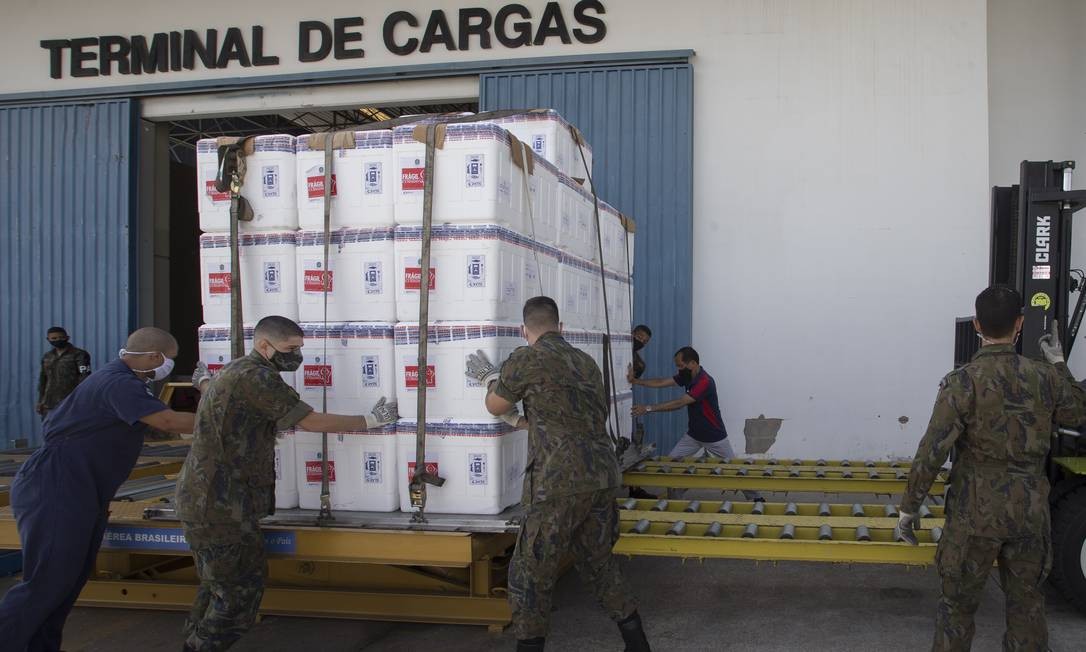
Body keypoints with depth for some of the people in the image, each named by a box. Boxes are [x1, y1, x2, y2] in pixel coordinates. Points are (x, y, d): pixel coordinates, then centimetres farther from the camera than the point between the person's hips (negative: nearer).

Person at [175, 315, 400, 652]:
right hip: (221, 508, -11)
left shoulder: (234, 371, 13)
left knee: (217, 587, 19)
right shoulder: (256, 376, -17)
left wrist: (206, 381, 57)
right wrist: (370, 420, -6)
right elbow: (312, 422, -15)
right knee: (239, 593, -3)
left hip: (203, 500, 11)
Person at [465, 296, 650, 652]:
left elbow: (495, 406, 11)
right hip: (603, 476, 7)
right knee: (598, 563, 21)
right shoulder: (586, 362, 17)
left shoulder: (526, 360, -3)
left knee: (530, 573, 4)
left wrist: (492, 378, 32)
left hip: (561, 480, -7)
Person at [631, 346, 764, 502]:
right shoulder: (687, 376, -3)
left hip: (714, 437, -7)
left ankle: (755, 498, 20)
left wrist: (649, 408, -29)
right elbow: (661, 383, -3)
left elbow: (679, 403, -30)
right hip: (693, 435, 7)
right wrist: (635, 381, -14)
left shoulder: (705, 382, -29)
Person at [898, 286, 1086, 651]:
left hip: (976, 512, -3)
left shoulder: (962, 383, -16)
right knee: (1026, 602, 17)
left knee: (958, 604, 11)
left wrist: (908, 508, -9)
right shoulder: (1044, 378, -4)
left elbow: (932, 452, -18)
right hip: (1031, 511, 3)